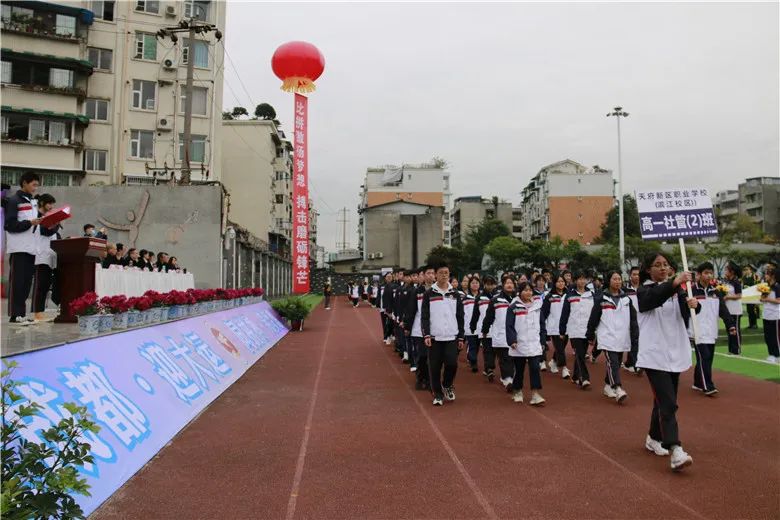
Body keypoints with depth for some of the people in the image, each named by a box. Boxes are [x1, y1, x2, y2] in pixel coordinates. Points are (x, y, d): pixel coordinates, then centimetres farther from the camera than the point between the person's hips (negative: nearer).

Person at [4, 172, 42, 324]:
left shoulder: (32, 201, 18)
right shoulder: (13, 200, -5)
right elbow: (9, 225, -11)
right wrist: (30, 223, -19)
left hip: (31, 247, 7)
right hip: (18, 248, -7)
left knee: (26, 282, 7)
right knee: (17, 282, -5)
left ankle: (21, 313, 12)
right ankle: (15, 314, -2)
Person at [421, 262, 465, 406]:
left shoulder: (455, 293, 8)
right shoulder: (429, 294, 1)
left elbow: (460, 317, 10)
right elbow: (424, 316, -1)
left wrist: (461, 337, 7)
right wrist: (426, 335, -11)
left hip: (452, 337, 1)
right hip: (434, 337, -1)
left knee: (452, 363, -9)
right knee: (435, 367, 2)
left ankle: (447, 385, 20)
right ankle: (437, 394, 17)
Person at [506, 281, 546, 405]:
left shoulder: (537, 305, 7)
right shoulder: (513, 307, -5)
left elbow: (542, 324, 13)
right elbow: (509, 326, -7)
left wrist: (542, 340, 10)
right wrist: (512, 341, -15)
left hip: (534, 344, 2)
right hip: (519, 345, -2)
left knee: (535, 368, -8)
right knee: (519, 369, 10)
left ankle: (535, 395, -7)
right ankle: (517, 392, 28)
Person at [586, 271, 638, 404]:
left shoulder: (626, 298, 9)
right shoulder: (601, 298, -2)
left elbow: (633, 319, 10)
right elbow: (594, 318, 2)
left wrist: (635, 337, 5)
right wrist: (590, 335, 4)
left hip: (622, 337, 4)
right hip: (607, 337, -4)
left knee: (615, 363, 11)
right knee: (612, 362, -15)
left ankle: (608, 386, 25)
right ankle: (618, 389, -21)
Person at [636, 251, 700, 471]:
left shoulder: (676, 290, 10)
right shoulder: (644, 291, -5)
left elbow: (687, 314, -3)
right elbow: (655, 298, -29)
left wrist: (693, 303, -26)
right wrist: (675, 282, -46)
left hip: (675, 352, 5)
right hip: (654, 354, -5)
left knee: (663, 400, 15)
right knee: (668, 403, -13)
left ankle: (654, 438, 31)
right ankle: (675, 452, -17)